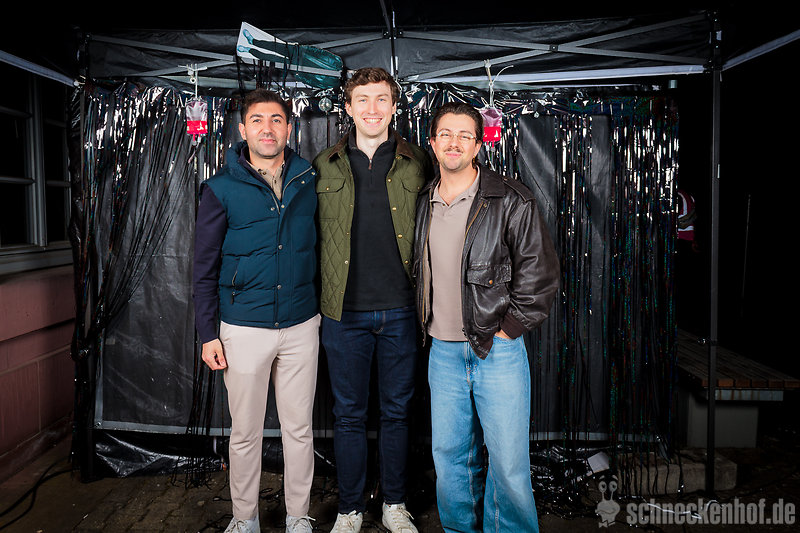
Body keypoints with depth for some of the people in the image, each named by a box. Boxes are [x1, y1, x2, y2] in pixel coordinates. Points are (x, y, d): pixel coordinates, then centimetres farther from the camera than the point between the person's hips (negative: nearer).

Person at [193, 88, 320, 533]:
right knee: (246, 432, 11)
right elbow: (206, 268, 0)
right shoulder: (221, 190, -3)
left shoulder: (310, 181, 3)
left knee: (299, 429, 12)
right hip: (244, 329, -1)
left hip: (302, 326, 2)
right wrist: (208, 334, -3)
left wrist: (324, 309, 10)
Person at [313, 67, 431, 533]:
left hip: (401, 310, 0)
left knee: (397, 411, 12)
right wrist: (318, 298, 6)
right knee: (349, 415, 10)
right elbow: (313, 237, 11)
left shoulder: (417, 165, 3)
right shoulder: (325, 167, 5)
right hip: (344, 312, 0)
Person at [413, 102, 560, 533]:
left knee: (508, 461, 2)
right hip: (442, 351, 5)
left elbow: (540, 271, -6)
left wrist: (510, 328, -8)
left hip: (497, 351, -4)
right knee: (449, 455, 15)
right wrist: (427, 324, 12)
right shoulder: (423, 203, 8)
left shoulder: (511, 201, -7)